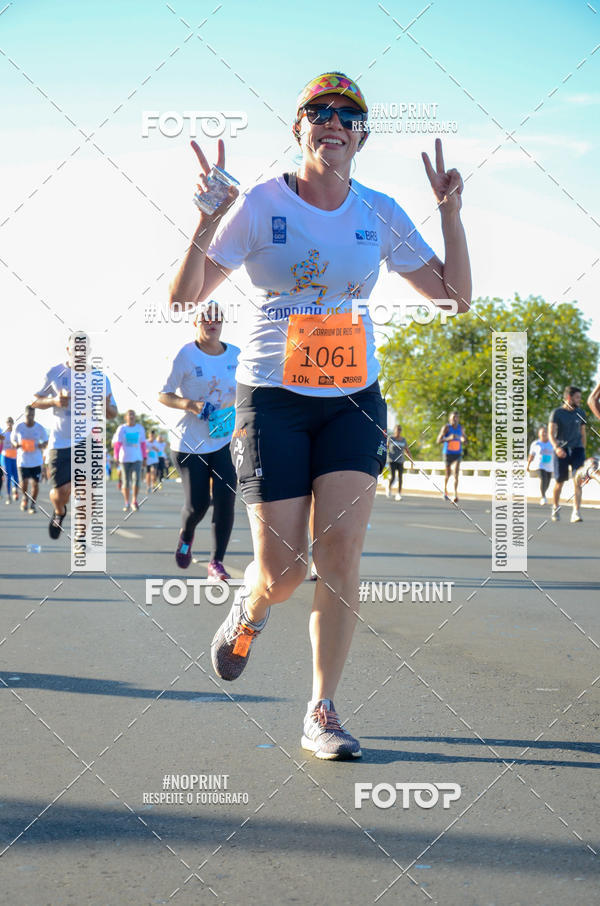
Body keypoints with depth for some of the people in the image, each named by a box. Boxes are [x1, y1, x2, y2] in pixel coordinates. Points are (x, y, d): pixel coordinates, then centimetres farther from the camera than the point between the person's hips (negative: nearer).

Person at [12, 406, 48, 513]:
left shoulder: (40, 428, -5)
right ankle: (25, 498, 22)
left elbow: (46, 442, 6)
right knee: (24, 483, -11)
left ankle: (33, 504, 20)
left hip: (36, 461, 1)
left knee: (35, 483, -1)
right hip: (23, 460, -1)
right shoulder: (19, 427, -5)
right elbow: (13, 440, 9)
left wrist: (43, 445, -17)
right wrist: (16, 444, -15)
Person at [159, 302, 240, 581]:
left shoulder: (236, 355, 5)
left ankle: (216, 562, -1)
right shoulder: (185, 355, -7)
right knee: (197, 504, -4)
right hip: (190, 441, -3)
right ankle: (186, 536, 31)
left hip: (226, 439, 3)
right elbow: (163, 395, -5)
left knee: (226, 499, -10)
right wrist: (191, 405, -21)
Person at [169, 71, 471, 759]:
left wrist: (450, 212, -3)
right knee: (283, 571, -6)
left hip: (354, 399, 2)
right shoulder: (261, 205, -5)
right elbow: (184, 296, -9)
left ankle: (322, 714, 2)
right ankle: (249, 612, 32)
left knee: (340, 549, -10)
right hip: (271, 399, -2)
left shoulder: (380, 213, 5)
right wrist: (208, 218, -23)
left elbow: (454, 295, 8)